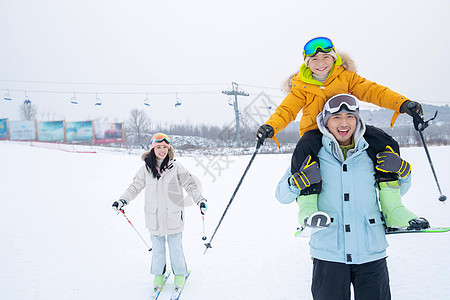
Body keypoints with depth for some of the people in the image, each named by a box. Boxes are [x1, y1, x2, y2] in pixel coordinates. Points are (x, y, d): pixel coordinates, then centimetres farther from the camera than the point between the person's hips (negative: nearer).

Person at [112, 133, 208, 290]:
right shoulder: (146, 169, 0)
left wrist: (200, 199, -16)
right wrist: (122, 200, -3)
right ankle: (158, 275, 34)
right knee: (157, 248, 13)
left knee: (176, 247, 9)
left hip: (173, 216, -2)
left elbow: (191, 184, -3)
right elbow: (135, 187, 10)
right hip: (154, 217, 2)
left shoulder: (176, 167, -6)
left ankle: (180, 274, 30)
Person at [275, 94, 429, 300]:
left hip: (371, 253, 2)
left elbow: (398, 191, 22)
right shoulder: (312, 156, 1)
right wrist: (300, 181, -16)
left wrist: (402, 171, 2)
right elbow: (281, 196, 3)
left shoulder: (373, 155, 7)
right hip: (329, 254, -2)